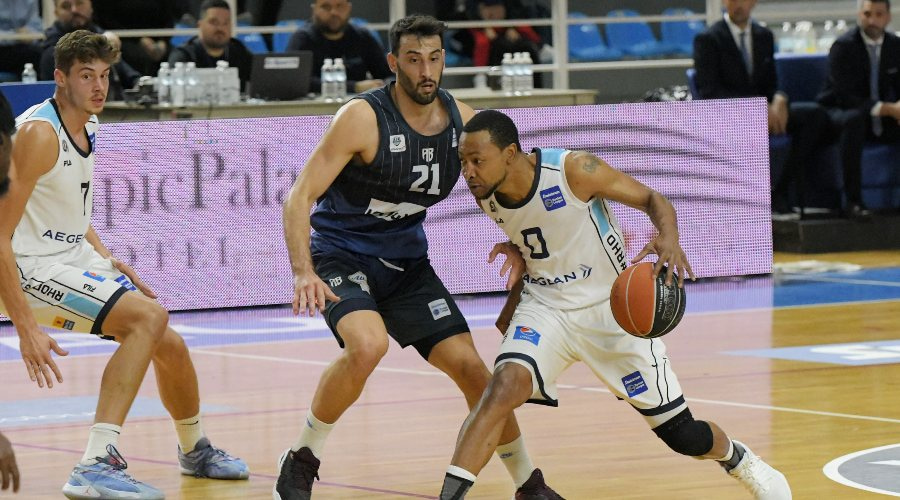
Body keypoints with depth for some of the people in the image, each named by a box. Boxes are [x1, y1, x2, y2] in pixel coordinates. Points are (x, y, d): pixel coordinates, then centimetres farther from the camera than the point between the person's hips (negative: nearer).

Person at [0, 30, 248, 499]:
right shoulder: (39, 134, -21)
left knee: (170, 346, 14)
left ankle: (194, 450, 44)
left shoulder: (87, 126, 8)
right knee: (149, 316, -27)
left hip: (76, 259, 9)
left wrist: (104, 257, 10)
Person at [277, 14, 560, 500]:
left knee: (469, 366, -2)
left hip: (407, 260, 5)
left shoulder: (462, 120, -5)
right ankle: (300, 461, -14)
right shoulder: (362, 118, -21)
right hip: (342, 254, -5)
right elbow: (300, 197, -23)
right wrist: (303, 272, -37)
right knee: (368, 345, -33)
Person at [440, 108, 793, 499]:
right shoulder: (485, 195, -9)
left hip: (611, 309, -3)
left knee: (682, 435, 4)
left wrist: (670, 238, -35)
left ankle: (738, 459, 38)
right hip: (546, 306, 3)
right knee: (504, 387, -28)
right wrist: (513, 304, 12)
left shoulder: (573, 170, -25)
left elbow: (651, 199, -15)